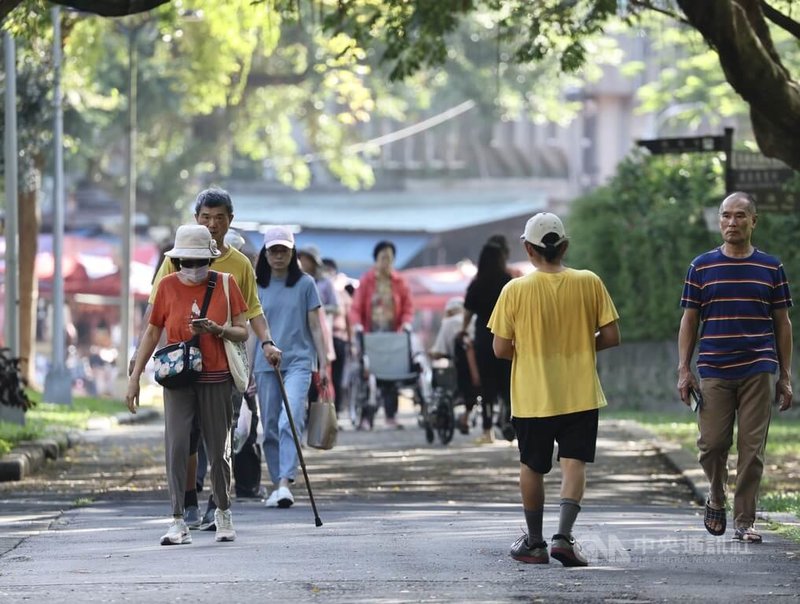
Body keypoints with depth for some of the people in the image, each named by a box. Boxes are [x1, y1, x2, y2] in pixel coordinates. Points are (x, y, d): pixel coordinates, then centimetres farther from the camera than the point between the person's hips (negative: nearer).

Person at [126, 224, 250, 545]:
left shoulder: (225, 284, 1)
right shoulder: (168, 286, 2)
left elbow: (242, 332, 3)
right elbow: (152, 332, 8)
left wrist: (217, 330, -18)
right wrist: (135, 378, 4)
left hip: (216, 379, 0)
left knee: (219, 450, 7)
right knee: (176, 446, -11)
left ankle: (223, 513, 28)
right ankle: (178, 523, -9)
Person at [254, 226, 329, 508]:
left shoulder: (305, 284, 4)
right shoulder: (258, 287, 9)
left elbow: (315, 326, 6)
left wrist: (323, 363, 1)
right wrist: (247, 369, 9)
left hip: (298, 361, -3)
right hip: (266, 365, 3)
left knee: (289, 421, -19)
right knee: (270, 428, 4)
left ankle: (285, 483, -27)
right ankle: (276, 485, 13)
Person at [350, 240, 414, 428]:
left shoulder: (399, 282, 6)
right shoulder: (366, 280, 1)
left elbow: (408, 306, 8)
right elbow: (356, 307, -2)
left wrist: (406, 323, -8)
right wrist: (357, 325, -16)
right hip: (370, 335, -2)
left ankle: (390, 416, 3)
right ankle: (363, 414, 1)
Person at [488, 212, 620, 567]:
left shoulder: (515, 290, -8)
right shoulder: (589, 283, -4)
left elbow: (501, 349, -6)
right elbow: (611, 336, -1)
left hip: (532, 399, 0)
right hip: (580, 395, 0)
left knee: (532, 468, 14)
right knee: (574, 464, 0)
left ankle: (534, 543, 22)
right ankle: (563, 535, -19)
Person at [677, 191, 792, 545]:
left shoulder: (771, 268, 8)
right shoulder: (702, 267, 7)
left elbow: (782, 323, 11)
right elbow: (689, 320, 9)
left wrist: (785, 377, 7)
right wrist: (683, 370, 0)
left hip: (759, 372, 0)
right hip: (714, 372, 0)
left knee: (752, 449, -2)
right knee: (712, 444, -4)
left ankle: (744, 521, 5)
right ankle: (716, 499, 24)